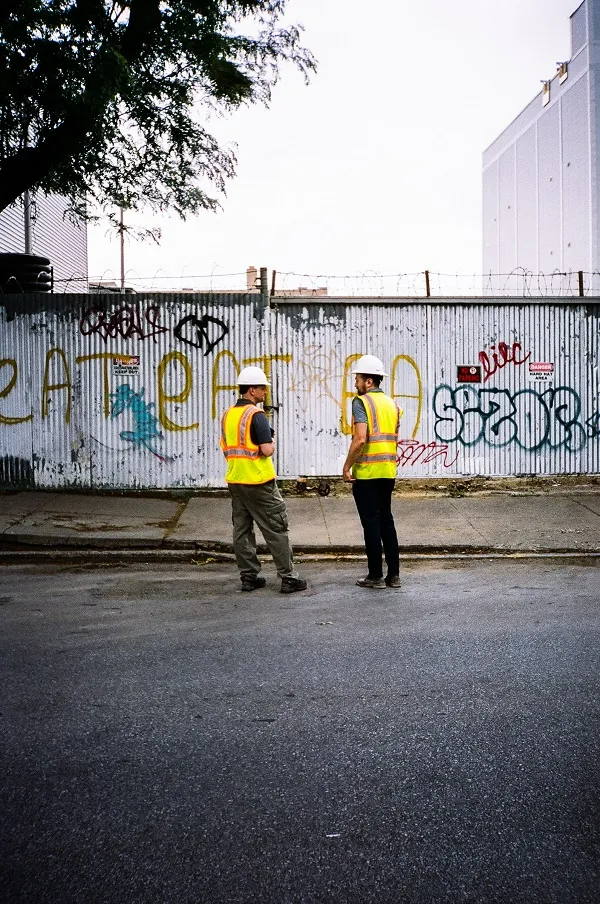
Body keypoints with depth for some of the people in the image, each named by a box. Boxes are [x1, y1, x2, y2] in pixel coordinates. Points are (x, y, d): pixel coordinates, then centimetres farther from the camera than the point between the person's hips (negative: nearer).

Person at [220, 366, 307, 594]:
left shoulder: (227, 415, 10)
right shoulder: (256, 415, -15)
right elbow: (267, 450, -18)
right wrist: (272, 443, 1)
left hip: (234, 480, 8)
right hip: (259, 481, -8)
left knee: (242, 529, 10)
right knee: (275, 530, -2)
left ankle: (248, 577, 14)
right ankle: (288, 578, 1)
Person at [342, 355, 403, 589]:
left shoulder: (361, 402, -11)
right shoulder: (392, 404, 13)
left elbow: (360, 439, -21)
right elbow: (394, 438, 15)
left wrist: (347, 466, -13)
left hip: (366, 472, -7)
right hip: (388, 471, 7)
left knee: (371, 523, 0)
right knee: (386, 519, 14)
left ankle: (376, 576, 6)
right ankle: (393, 574, 16)